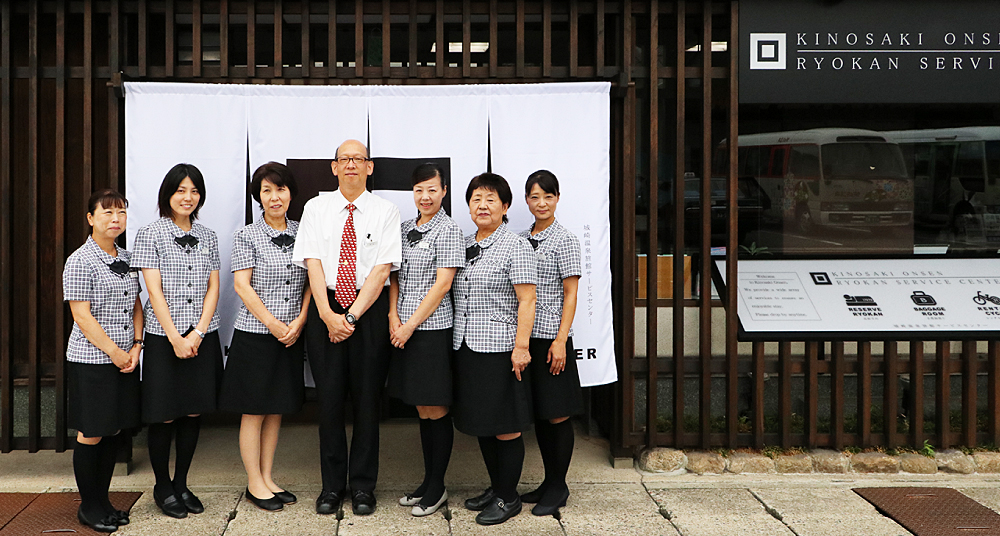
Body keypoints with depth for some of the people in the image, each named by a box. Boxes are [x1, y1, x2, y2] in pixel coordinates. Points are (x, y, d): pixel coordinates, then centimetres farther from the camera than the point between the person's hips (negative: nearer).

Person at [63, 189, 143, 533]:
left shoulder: (127, 259, 12)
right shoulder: (81, 261, -9)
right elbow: (82, 315, -13)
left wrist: (135, 346, 3)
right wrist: (115, 353, -13)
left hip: (125, 359, 7)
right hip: (91, 361, -7)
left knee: (115, 431, 11)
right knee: (91, 434, 0)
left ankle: (102, 499, 24)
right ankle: (88, 506, 15)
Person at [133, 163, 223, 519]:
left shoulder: (208, 237, 10)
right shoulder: (150, 234, -2)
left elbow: (213, 288, 7)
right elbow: (154, 291, -7)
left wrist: (198, 333, -6)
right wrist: (176, 338, -12)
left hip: (203, 338, 4)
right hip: (164, 338, -4)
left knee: (193, 412, 7)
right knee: (165, 415, 1)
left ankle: (181, 484, 21)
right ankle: (162, 487, 18)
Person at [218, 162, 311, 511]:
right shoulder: (247, 236, -4)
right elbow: (242, 286, -9)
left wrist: (299, 321, -7)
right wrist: (274, 325, -14)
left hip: (292, 336, 4)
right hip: (255, 335, -4)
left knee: (277, 409, 12)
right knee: (254, 411, 3)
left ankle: (267, 479, 21)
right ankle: (254, 484, 13)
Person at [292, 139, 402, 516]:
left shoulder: (385, 212, 2)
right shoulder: (316, 208, 7)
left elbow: (382, 269, -6)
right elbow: (313, 264, -1)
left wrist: (352, 315, -14)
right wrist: (328, 314, -13)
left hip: (371, 309, -1)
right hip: (325, 308, 1)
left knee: (367, 398, 3)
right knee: (329, 397, 3)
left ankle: (363, 486, 14)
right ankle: (332, 485, 15)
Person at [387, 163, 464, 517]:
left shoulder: (447, 230, -6)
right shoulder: (405, 229, 14)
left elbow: (442, 285, -12)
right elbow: (395, 276, 14)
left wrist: (411, 324, -12)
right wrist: (393, 317, -1)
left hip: (433, 329, -6)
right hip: (405, 330, 6)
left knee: (436, 412, 1)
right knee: (423, 411, 13)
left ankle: (437, 488, 12)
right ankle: (428, 483, 23)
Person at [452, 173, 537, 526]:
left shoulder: (515, 246, -6)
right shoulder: (464, 245, 14)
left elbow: (527, 300, -11)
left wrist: (521, 345, -18)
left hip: (499, 348, -7)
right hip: (466, 347, 7)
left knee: (505, 427, -1)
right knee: (481, 422, 14)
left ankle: (508, 497, 11)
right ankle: (496, 487, 28)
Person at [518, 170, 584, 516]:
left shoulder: (565, 241, -4)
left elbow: (570, 294, -7)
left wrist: (561, 340, -14)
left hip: (551, 336, -6)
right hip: (524, 336, 6)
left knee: (557, 414, -1)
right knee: (538, 413, 11)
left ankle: (559, 486, 11)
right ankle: (549, 481, 22)